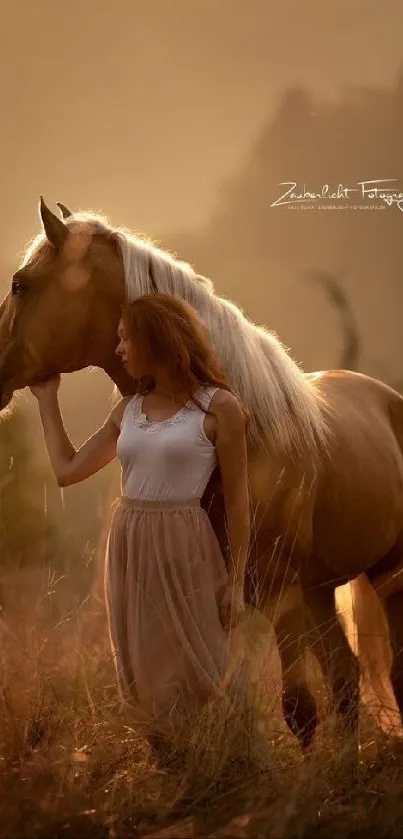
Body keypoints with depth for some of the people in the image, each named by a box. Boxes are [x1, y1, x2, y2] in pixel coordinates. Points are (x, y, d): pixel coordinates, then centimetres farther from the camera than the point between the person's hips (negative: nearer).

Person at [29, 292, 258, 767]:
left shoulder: (218, 407, -6)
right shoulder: (129, 411, 9)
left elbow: (236, 500, -5)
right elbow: (67, 470, 16)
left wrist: (236, 582, -8)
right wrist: (47, 400, 18)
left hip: (185, 550, -6)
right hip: (129, 547, 6)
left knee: (194, 673, -2)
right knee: (144, 677, 10)